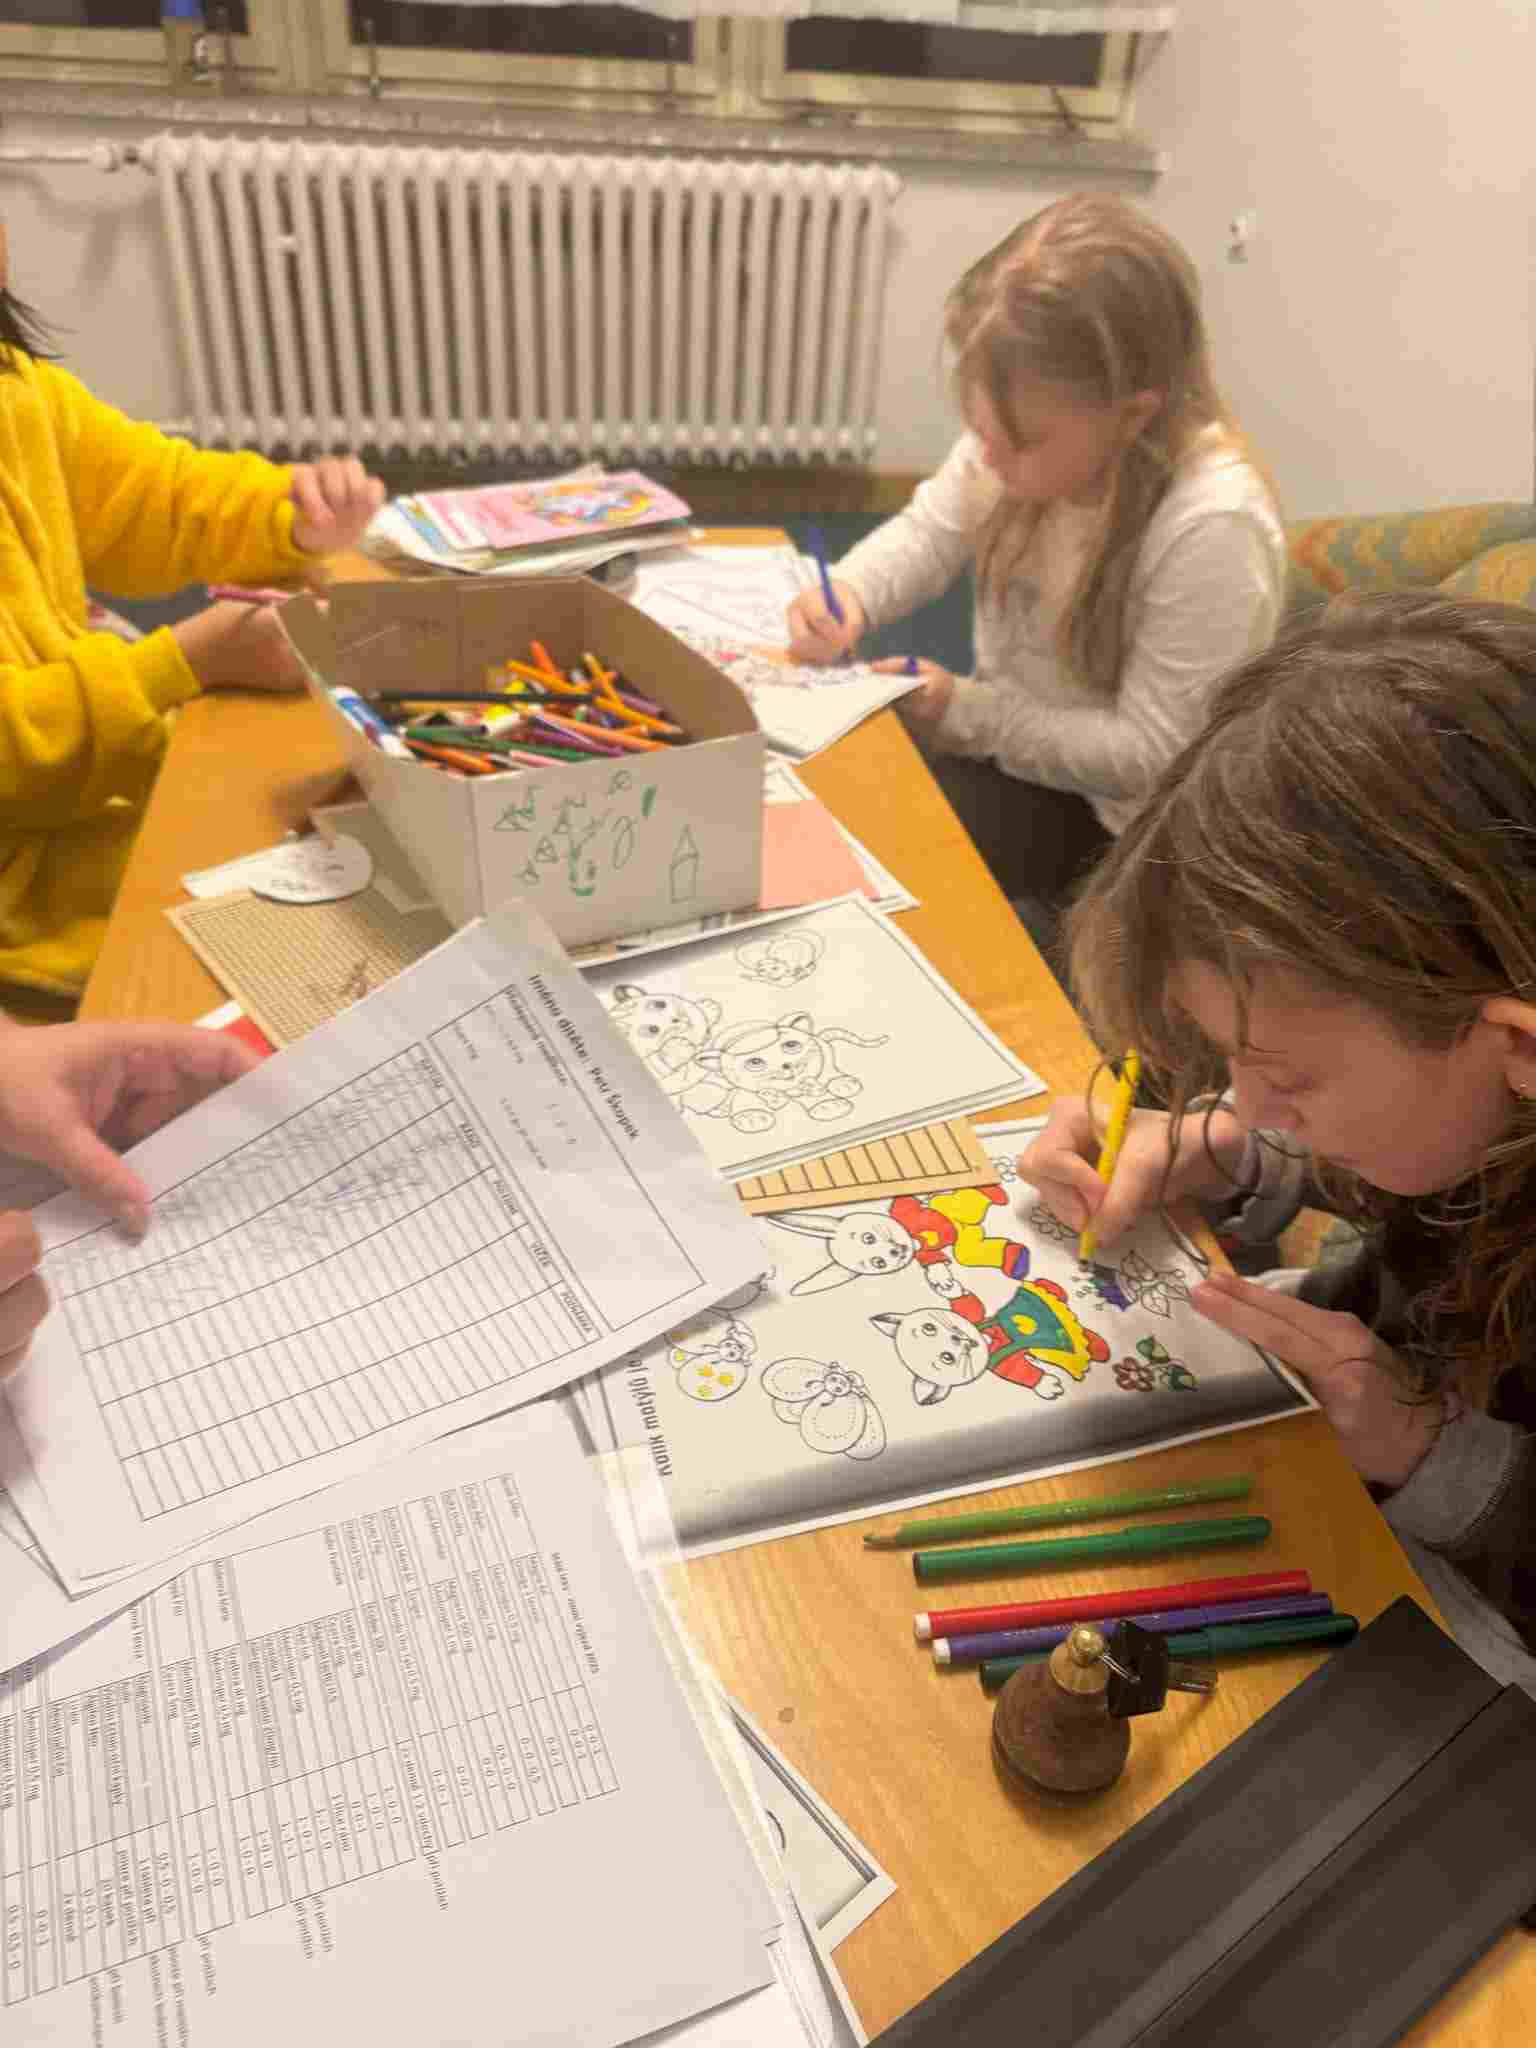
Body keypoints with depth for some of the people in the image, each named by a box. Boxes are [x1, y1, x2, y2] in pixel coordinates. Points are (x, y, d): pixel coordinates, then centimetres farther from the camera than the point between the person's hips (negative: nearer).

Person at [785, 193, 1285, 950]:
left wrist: (964, 714, -24)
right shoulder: (1029, 430, -13)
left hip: (1104, 811, -6)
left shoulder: (1208, 527, -32)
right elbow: (928, 532, 3)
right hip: (1004, 732, 7)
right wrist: (848, 592, -19)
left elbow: (1150, 754, -26)